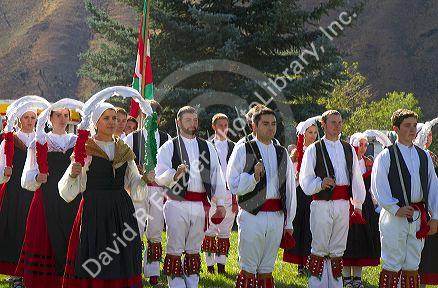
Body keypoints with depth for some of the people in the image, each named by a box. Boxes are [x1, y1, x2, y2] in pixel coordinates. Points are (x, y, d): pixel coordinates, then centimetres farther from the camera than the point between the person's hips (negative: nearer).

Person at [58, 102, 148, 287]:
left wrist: (145, 179, -5)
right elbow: (68, 192, -2)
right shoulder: (85, 149, 0)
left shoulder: (125, 151, 13)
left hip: (121, 211, 4)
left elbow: (134, 187, 15)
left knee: (123, 264, 2)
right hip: (94, 209, -4)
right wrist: (73, 175, -22)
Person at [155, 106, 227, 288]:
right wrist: (175, 174, -29)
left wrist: (220, 203, 8)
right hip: (177, 203, -4)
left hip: (200, 204, 4)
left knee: (194, 249, 13)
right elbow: (159, 177, -9)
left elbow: (217, 176, 13)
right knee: (175, 249, -1)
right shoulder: (169, 148, 0)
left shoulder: (207, 148, 13)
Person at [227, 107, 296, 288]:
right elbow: (233, 185, -5)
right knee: (248, 270, -3)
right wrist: (254, 177, -22)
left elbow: (290, 189, 16)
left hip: (276, 217, 4)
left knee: (266, 270, 10)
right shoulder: (243, 150, 0)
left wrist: (289, 223, 14)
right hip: (252, 216, -4)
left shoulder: (282, 153, 14)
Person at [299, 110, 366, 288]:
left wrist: (358, 204, 14)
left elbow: (356, 178, 17)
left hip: (343, 204, 4)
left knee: (337, 250, 9)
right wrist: (320, 184, -22)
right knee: (319, 249, -2)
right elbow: (305, 180, -3)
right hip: (321, 204, -4)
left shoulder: (349, 150, 15)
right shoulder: (313, 150, 2)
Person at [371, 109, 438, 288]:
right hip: (394, 218, -5)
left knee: (412, 266, 10)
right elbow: (378, 187, -9)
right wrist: (396, 209, -16)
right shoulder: (386, 156, -3)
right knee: (392, 266, -4)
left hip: (418, 217, 5)